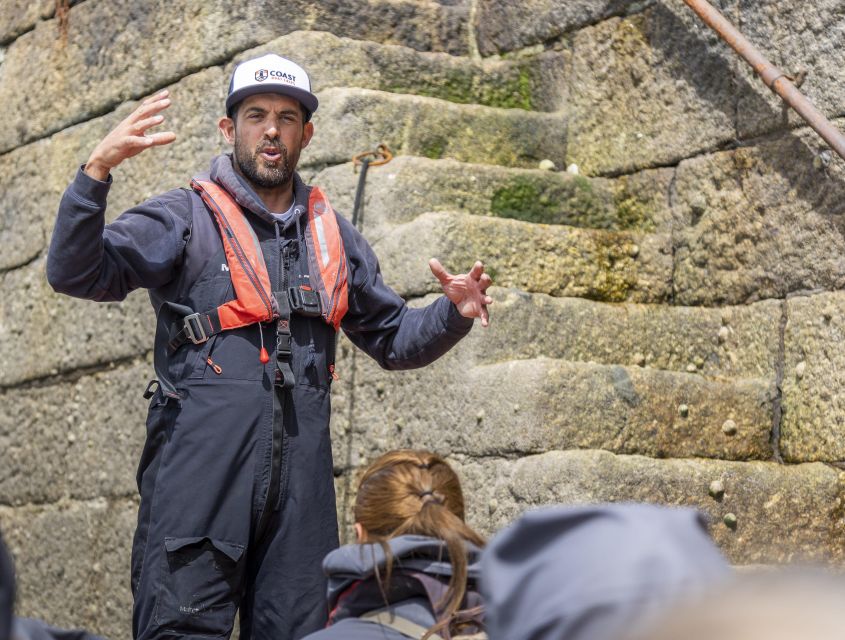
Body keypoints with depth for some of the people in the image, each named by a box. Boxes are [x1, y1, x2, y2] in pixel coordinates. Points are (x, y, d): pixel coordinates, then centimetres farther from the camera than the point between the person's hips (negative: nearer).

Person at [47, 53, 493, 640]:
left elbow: (393, 340, 26)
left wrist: (454, 314, 6)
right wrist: (99, 169, -21)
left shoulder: (332, 235, 20)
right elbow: (75, 274, -8)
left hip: (301, 475, 5)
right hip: (201, 464, -5)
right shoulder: (186, 217, 5)